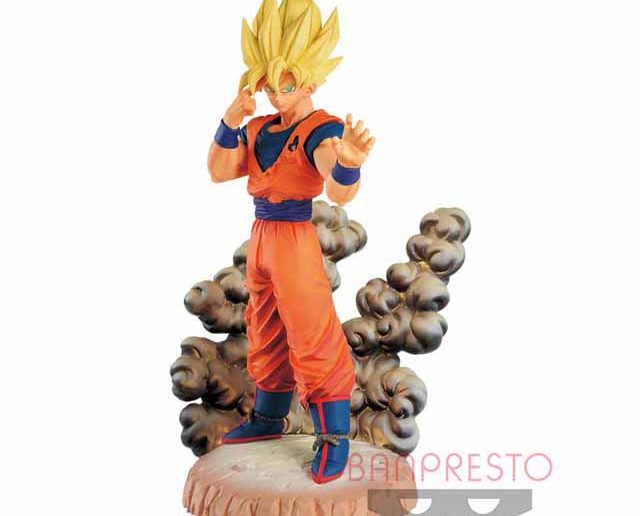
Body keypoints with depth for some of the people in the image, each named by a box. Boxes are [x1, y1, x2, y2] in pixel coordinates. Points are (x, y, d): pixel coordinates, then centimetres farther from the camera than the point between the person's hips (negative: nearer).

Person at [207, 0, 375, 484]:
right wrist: (231, 120, -13)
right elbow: (219, 171, 0)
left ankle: (335, 437, 5)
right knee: (266, 335, 18)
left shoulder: (321, 131, -15)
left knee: (313, 337, -5)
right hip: (261, 239, 8)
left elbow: (340, 192, -31)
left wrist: (350, 161, -54)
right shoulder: (259, 130, 7)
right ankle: (268, 419, 34)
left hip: (295, 241, -8)